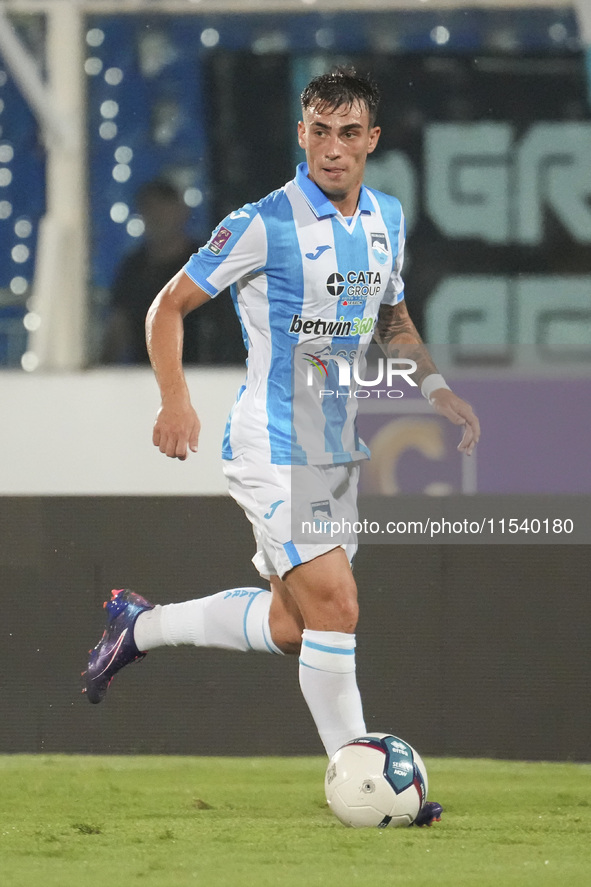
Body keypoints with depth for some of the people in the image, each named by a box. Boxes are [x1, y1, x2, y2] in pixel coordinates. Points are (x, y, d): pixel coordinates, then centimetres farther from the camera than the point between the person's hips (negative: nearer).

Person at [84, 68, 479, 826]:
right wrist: (176, 402, -21)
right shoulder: (264, 224, -14)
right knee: (335, 605, -17)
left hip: (338, 449, 8)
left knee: (292, 626, 13)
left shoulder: (386, 218, 7)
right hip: (271, 450, -8)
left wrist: (434, 386, 7)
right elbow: (170, 306, -7)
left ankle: (139, 625, 33)